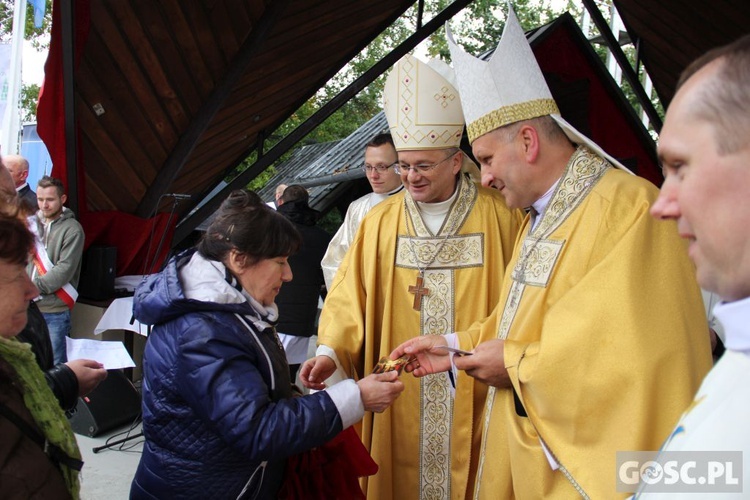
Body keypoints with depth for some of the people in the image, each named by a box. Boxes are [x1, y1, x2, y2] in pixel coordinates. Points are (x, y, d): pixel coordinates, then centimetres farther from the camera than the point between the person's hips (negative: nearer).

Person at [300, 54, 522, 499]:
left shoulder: (496, 215, -3)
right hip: (397, 395, 2)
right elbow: (351, 295, -1)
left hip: (473, 392, -1)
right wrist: (330, 351, -14)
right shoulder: (380, 221, 2)